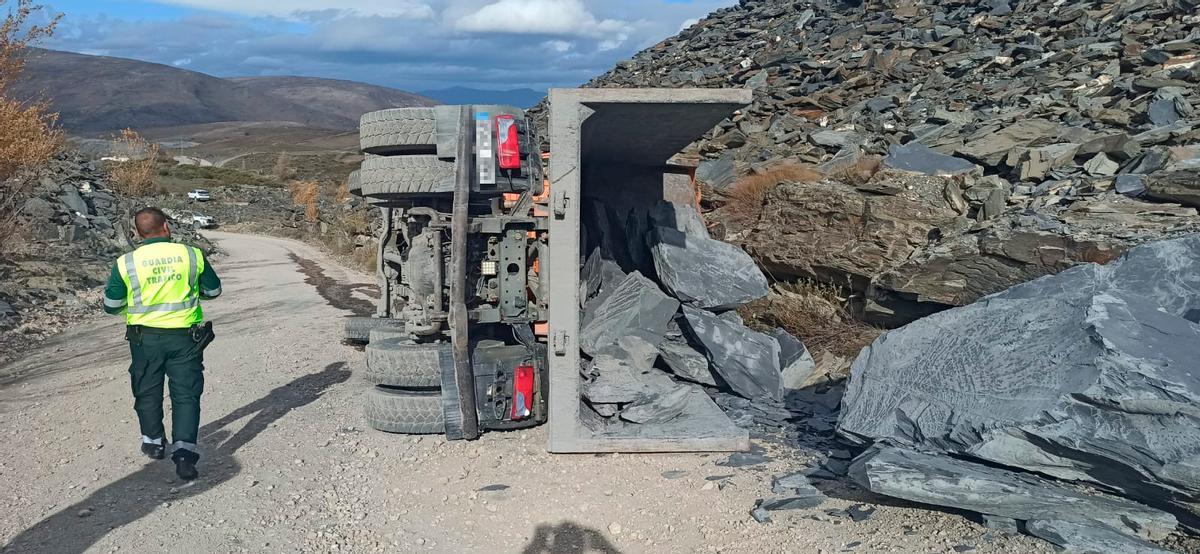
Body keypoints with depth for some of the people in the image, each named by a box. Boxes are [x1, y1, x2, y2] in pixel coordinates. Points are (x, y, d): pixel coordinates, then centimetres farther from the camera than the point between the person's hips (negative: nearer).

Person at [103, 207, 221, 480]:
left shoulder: (126, 263, -8)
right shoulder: (192, 255, -7)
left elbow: (111, 305, -1)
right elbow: (213, 290, 6)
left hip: (145, 338, 1)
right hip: (185, 336, 0)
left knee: (147, 392, 20)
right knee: (186, 394, 4)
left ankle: (153, 442, 34)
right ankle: (184, 450, -9)